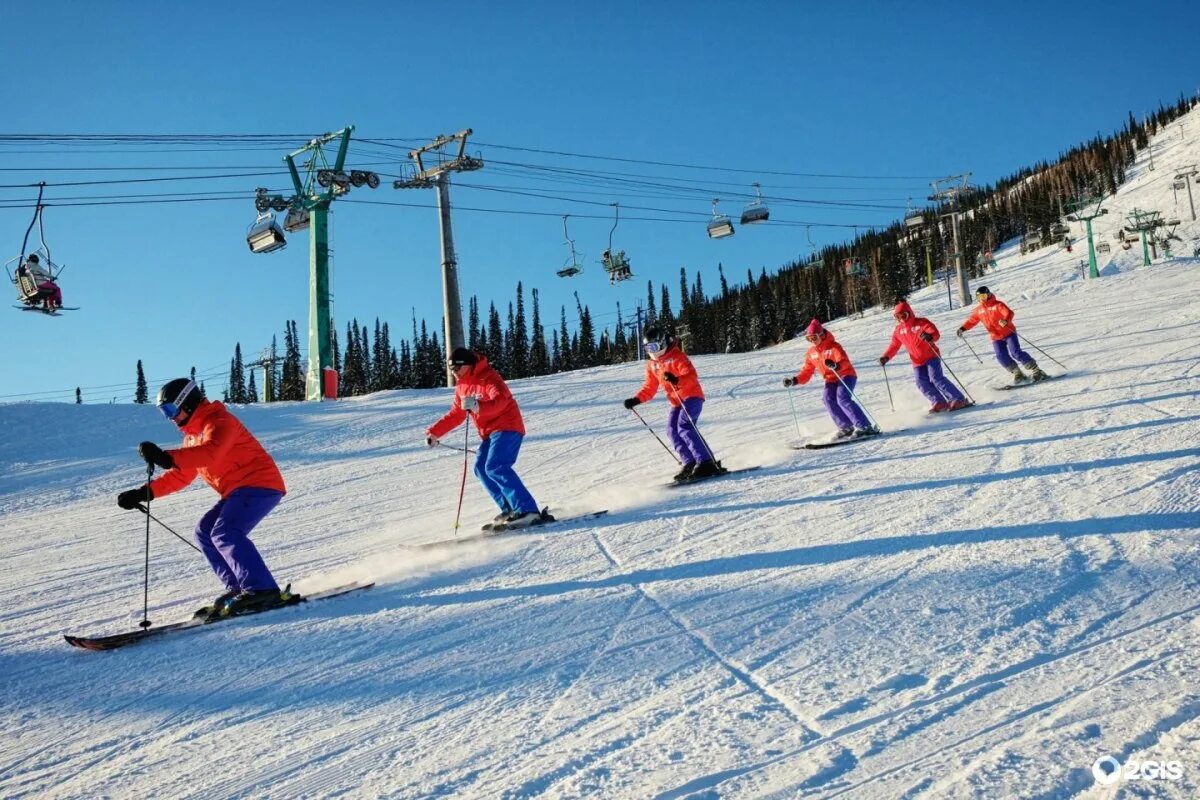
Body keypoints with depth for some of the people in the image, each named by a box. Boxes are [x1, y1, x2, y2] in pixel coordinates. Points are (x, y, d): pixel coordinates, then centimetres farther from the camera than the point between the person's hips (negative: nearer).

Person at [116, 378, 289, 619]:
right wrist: (143, 493, 13)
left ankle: (263, 591, -29)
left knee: (224, 533, -24)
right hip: (238, 491, 11)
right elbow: (180, 476, 23)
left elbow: (211, 453, -33)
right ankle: (238, 589, 2)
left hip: (259, 484, -11)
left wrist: (167, 458, -45)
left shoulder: (218, 421, -11)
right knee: (204, 532, 7)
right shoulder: (193, 434, 21)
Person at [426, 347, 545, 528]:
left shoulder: (488, 378, -15)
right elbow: (455, 414, 22)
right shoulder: (462, 385, 13)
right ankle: (510, 509, 7)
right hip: (489, 432, 10)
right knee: (481, 469, 5)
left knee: (495, 467, -24)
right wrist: (435, 432, 16)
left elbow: (500, 401, -33)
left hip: (507, 428, -10)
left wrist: (478, 406, -51)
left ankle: (528, 511, -31)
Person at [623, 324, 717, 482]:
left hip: (692, 396, -8)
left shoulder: (677, 356, -12)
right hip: (677, 402, 8)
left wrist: (677, 380, -42)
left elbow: (692, 376, -23)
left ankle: (707, 463, -27)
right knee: (672, 430, -7)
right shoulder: (652, 365, 11)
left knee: (684, 427, -23)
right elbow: (650, 388, 17)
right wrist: (636, 400, 1)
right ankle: (690, 463, -5)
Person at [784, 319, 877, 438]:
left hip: (846, 375, -6)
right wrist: (794, 380, -6)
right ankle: (846, 427, -10)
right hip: (831, 380, 6)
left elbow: (844, 361, -27)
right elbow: (806, 371, 11)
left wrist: (836, 365, -50)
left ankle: (864, 427, -29)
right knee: (829, 401, -20)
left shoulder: (833, 346, -13)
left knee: (842, 399, -28)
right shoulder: (811, 352, 6)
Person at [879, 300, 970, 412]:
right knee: (922, 384, -8)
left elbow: (936, 333, -19)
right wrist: (886, 357, -4)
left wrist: (930, 336, -43)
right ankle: (940, 403, -3)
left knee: (936, 378, -19)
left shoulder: (921, 322, -10)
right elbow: (894, 346, 12)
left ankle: (959, 400, -17)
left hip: (931, 356, -6)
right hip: (917, 362, 6)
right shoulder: (898, 331, 5)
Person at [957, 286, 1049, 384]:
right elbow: (971, 321, 12)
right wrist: (963, 328, -6)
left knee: (1016, 353, -15)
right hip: (996, 338, 5)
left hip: (1009, 333, -5)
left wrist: (1006, 320, -43)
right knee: (1002, 357, -11)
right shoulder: (978, 310, 6)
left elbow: (1009, 313, -21)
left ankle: (1036, 371, -7)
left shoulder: (997, 304, -9)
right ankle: (1018, 374, 3)